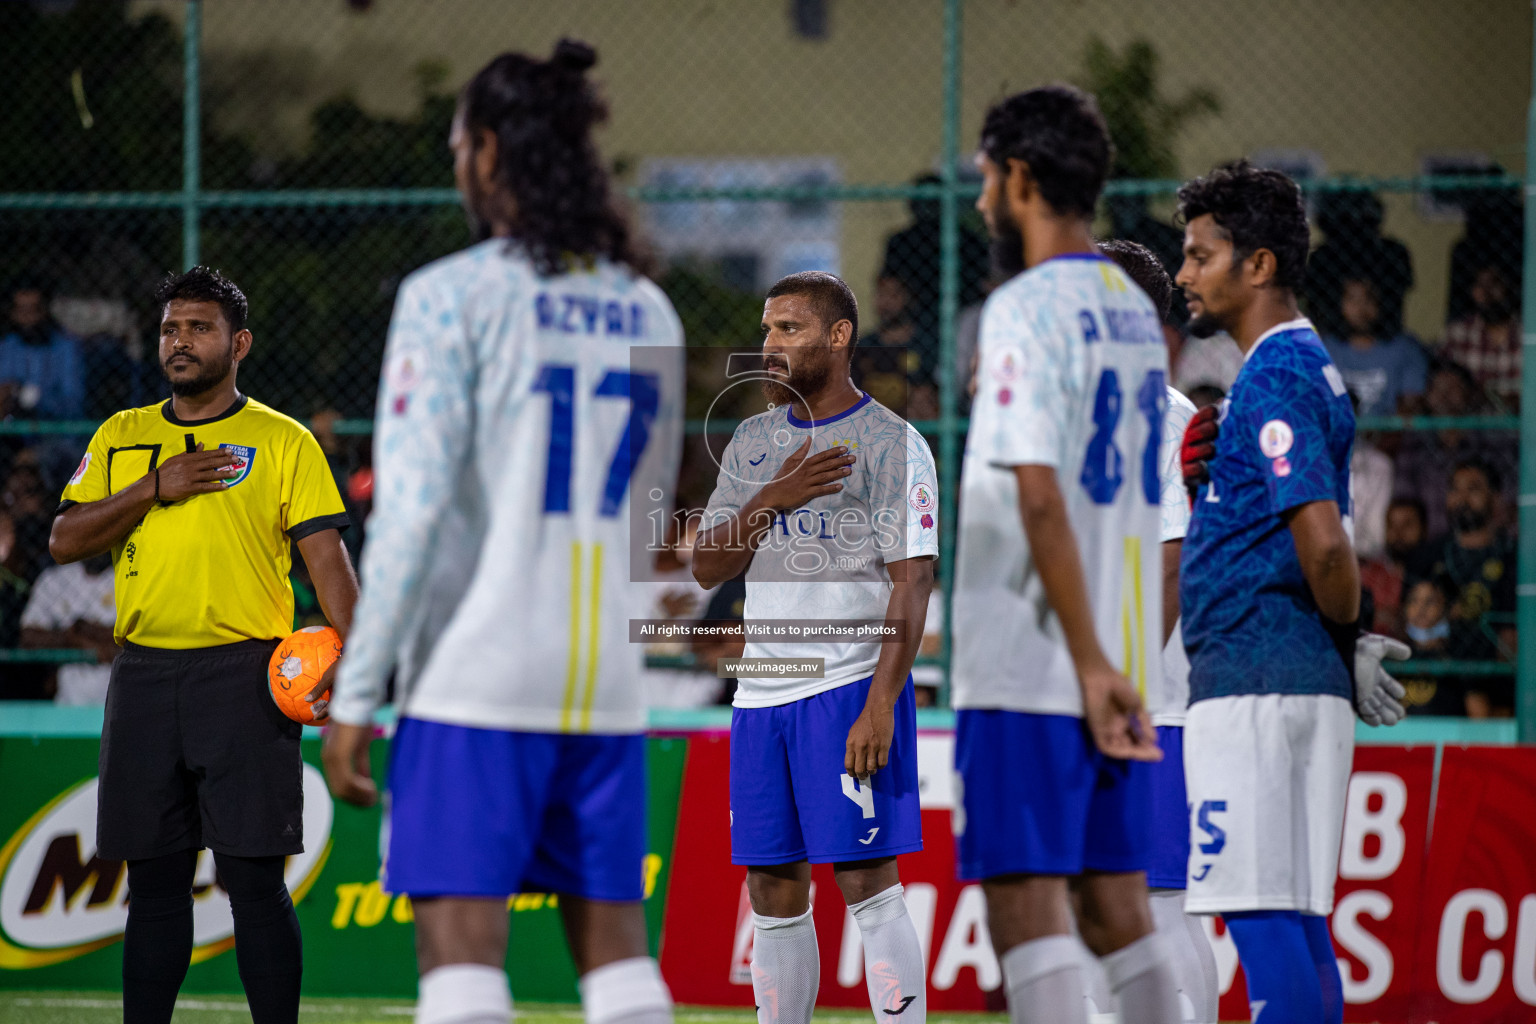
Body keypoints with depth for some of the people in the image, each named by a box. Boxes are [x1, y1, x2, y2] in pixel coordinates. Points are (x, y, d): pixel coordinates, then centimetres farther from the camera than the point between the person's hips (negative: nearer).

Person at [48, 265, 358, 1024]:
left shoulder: (283, 441, 3)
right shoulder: (121, 436, 15)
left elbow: (326, 556, -3)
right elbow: (64, 540, 6)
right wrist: (154, 489, -7)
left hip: (244, 674, -4)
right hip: (144, 673, 4)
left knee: (253, 877, -7)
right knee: (154, 882, 7)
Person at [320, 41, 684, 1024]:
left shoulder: (453, 296, -6)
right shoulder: (648, 310, 12)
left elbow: (412, 508, -11)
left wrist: (356, 691, -8)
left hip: (478, 676, -6)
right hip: (609, 680, 6)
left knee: (460, 944, -6)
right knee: (616, 945, 8)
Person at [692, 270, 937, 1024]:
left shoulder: (889, 442, -4)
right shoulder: (754, 441, 16)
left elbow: (913, 581, -10)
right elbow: (706, 567, 11)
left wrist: (881, 706, -19)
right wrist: (772, 500, -7)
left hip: (852, 687, -6)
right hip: (762, 692, 6)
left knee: (867, 881, -10)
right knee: (774, 890, 7)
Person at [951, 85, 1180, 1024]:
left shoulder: (1027, 308, -10)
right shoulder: (1138, 310, 15)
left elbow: (1039, 495, -18)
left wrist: (1090, 662, -18)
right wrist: (1133, 666, 19)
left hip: (1033, 666, -8)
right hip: (1128, 669, 8)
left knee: (1025, 902, -7)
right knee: (1116, 905, 10)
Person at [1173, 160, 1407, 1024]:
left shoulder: (1276, 376, -13)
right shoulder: (1307, 365, 19)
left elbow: (1324, 541, -22)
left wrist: (1348, 638, -7)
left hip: (1256, 684, -10)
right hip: (1303, 681, 10)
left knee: (1264, 918, -11)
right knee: (1297, 924, 10)